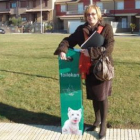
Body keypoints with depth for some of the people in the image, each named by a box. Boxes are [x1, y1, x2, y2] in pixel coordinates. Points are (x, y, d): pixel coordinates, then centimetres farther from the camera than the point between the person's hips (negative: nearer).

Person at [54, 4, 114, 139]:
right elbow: (69, 40, 6)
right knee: (94, 96, 15)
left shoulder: (106, 28, -8)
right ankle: (97, 120, 34)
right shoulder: (81, 29, 3)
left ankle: (103, 125, 17)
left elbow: (109, 47, -17)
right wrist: (62, 50, -15)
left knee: (102, 96, 2)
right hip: (88, 68, 4)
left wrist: (91, 52, -24)